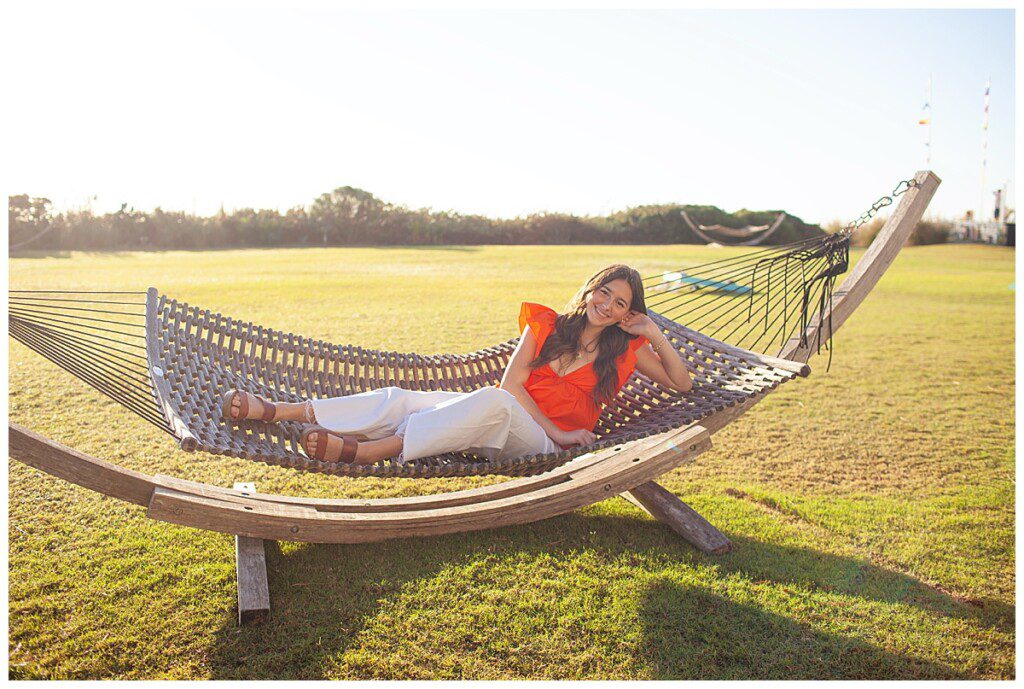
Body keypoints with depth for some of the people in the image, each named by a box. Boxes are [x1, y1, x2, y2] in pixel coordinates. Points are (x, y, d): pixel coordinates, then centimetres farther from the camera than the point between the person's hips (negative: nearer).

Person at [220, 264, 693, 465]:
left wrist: (655, 335, 0)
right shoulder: (548, 324, 13)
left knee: (492, 402, -39)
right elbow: (512, 381, 2)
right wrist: (557, 430, -8)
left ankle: (362, 451, -47)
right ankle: (274, 411, -20)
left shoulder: (626, 349, 11)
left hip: (541, 443, -3)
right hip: (497, 420, 4)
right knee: (402, 399, -19)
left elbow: (682, 384, 12)